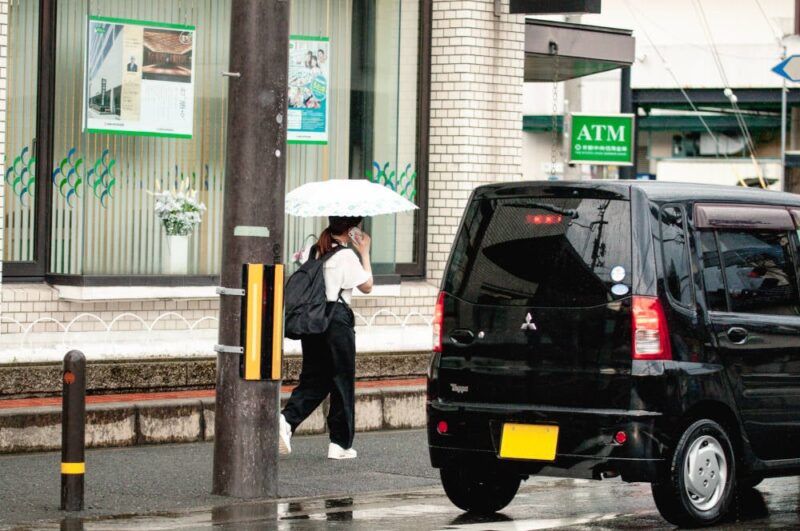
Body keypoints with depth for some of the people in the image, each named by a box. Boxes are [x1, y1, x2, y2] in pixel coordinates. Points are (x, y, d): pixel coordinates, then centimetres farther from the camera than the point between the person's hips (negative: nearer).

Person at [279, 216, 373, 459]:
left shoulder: (314, 250, 9)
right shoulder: (346, 255, -10)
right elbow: (367, 285, -2)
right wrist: (364, 253, 4)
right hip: (337, 320, -6)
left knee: (313, 378, 11)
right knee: (341, 381, 5)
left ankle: (287, 419, -14)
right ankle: (340, 444, 9)